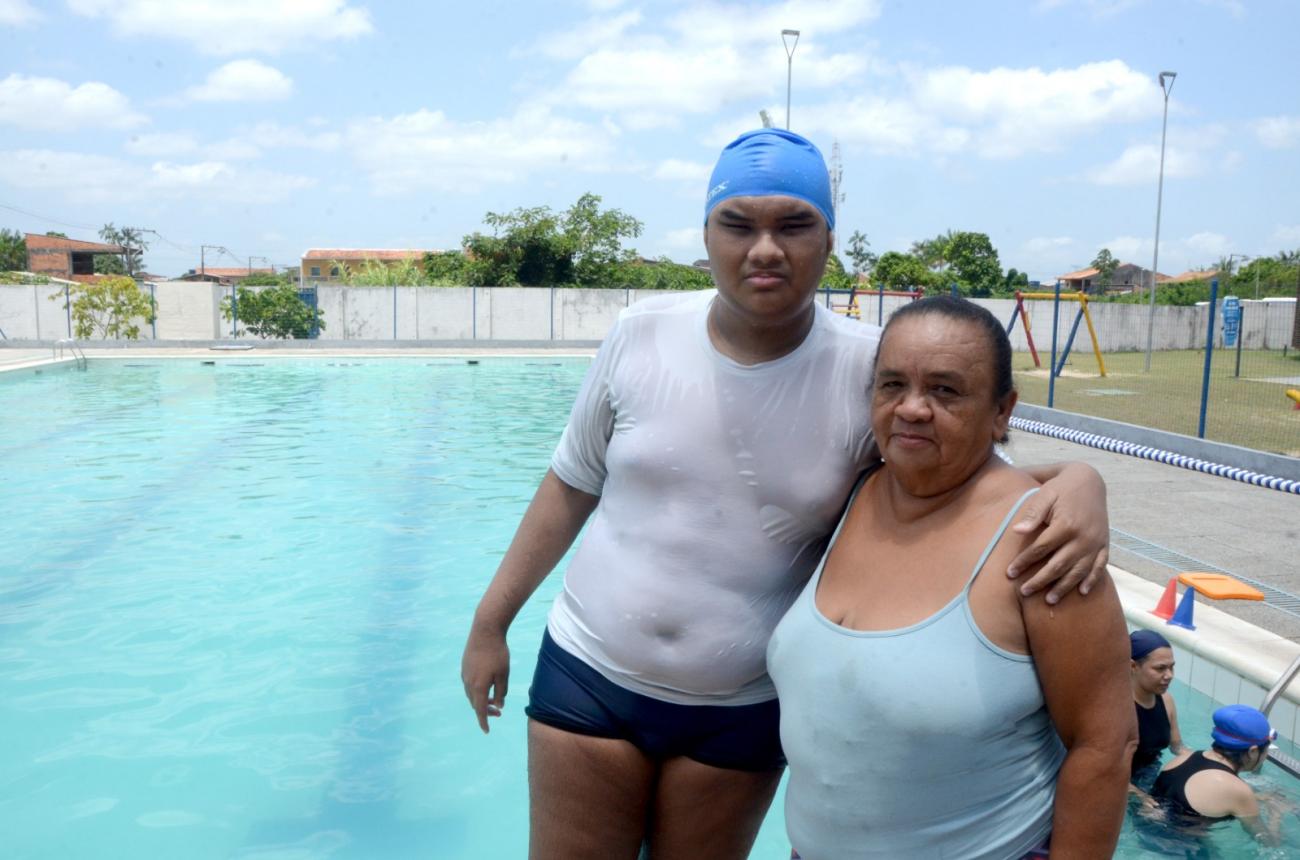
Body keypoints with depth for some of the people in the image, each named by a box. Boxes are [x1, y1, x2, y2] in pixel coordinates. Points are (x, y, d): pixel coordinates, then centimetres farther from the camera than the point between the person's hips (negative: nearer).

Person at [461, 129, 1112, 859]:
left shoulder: (873, 369, -13)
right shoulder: (644, 333, -8)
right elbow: (571, 486, 2)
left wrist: (1078, 482, -28)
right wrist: (491, 621, 6)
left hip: (744, 712, -1)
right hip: (590, 674, 1)